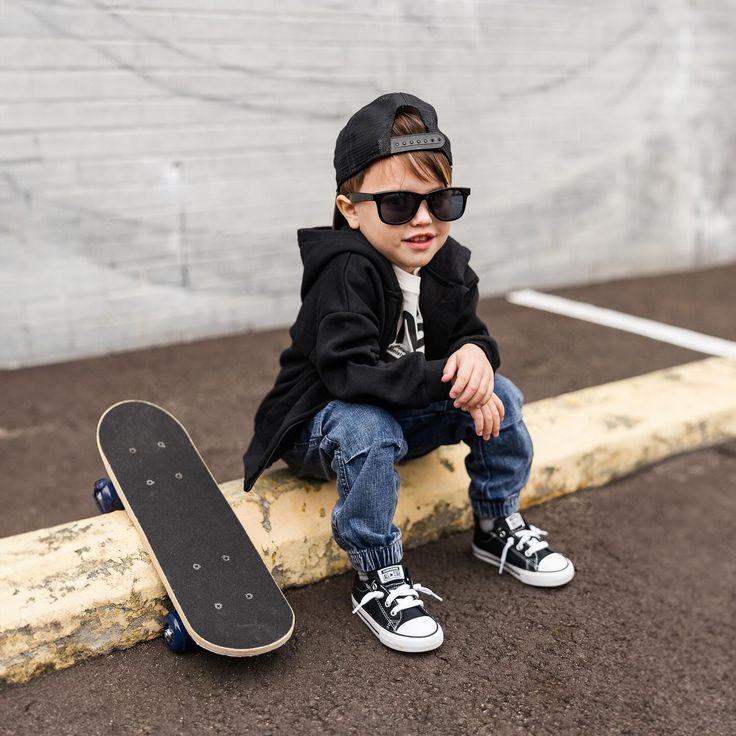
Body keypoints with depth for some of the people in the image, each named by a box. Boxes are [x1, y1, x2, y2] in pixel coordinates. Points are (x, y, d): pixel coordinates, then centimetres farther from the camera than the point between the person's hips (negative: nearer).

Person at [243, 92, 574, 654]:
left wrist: (474, 354, -24)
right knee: (366, 429, -39)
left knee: (500, 395, -9)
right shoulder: (345, 272, -29)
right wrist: (449, 383, -39)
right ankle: (377, 580, -20)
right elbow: (351, 372, -37)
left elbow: (468, 333, 3)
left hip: (408, 415, 7)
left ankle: (497, 527, 13)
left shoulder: (449, 265, -5)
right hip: (320, 421, -6)